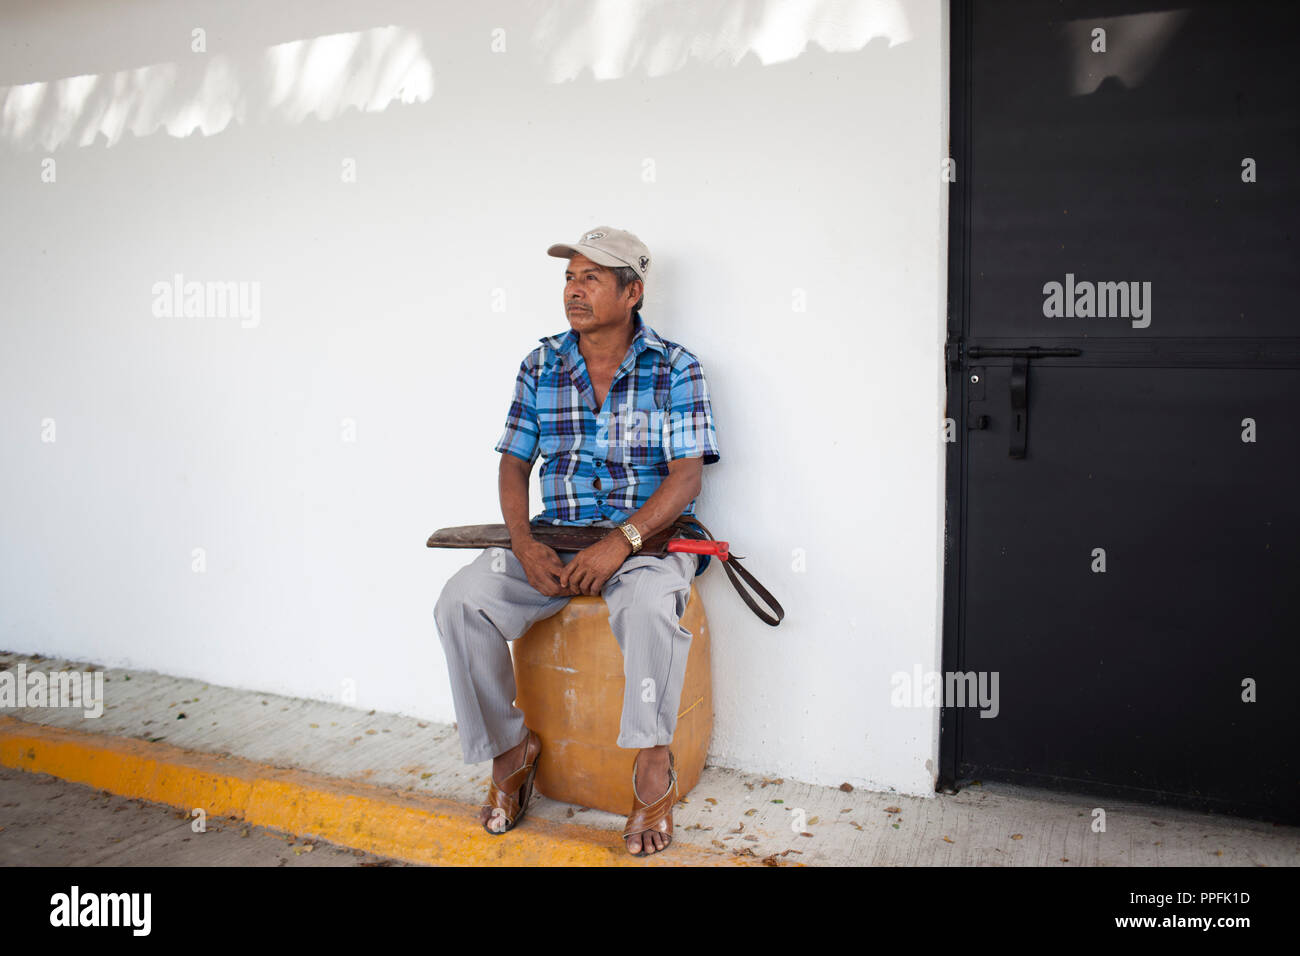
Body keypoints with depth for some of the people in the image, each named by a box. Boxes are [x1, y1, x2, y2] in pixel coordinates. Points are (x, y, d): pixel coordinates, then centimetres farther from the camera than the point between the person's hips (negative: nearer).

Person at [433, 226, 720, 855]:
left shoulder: (675, 368, -1)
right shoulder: (540, 366, 10)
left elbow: (687, 476, -9)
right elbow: (514, 465, 9)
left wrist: (622, 541, -24)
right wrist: (525, 545, -9)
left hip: (651, 537, -3)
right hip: (555, 540, 4)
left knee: (648, 605, -38)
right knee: (462, 600, -19)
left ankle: (653, 764, -14)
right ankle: (509, 746, 2)